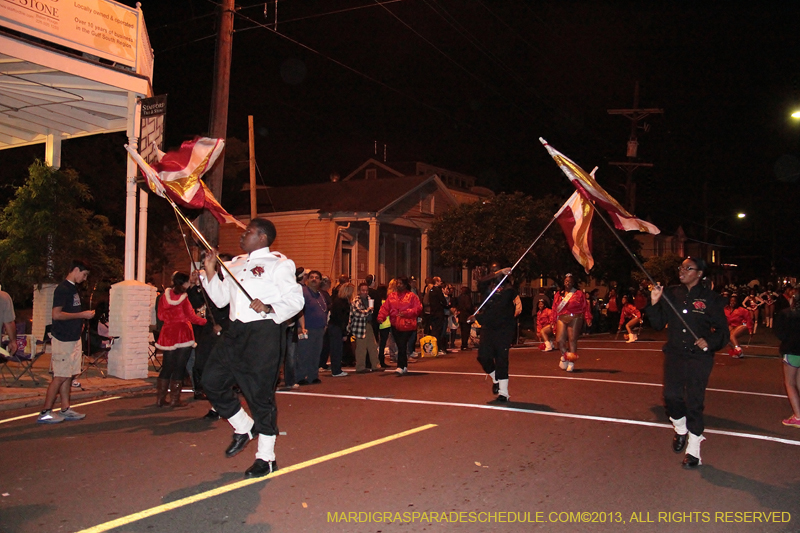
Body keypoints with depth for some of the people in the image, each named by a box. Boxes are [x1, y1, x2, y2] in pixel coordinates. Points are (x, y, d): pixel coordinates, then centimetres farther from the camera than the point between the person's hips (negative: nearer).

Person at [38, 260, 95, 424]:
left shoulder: (73, 288, 16)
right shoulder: (63, 289, -14)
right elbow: (56, 314, -22)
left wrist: (79, 321, 11)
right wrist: (81, 315, -17)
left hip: (73, 338, 9)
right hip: (63, 339, -9)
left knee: (68, 376, 11)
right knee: (60, 377, -5)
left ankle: (65, 409, 17)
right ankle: (45, 412, 3)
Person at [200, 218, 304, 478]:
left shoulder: (278, 264, -3)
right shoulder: (236, 264, 19)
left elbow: (296, 300, -9)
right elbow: (221, 299, 18)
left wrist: (269, 308, -24)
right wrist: (210, 271, 8)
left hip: (264, 333, -8)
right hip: (236, 331, 8)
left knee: (260, 394, -2)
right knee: (212, 380, 7)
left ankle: (266, 458, 13)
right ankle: (244, 428, 28)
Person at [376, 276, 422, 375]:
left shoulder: (411, 296, 1)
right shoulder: (391, 296, 12)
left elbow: (418, 308, -5)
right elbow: (385, 308, 6)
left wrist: (406, 313, -17)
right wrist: (381, 317, -12)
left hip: (407, 325, -4)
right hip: (395, 325, 4)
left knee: (402, 345, -14)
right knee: (400, 346, 9)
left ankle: (400, 367, -12)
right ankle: (405, 367, 22)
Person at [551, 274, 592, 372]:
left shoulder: (579, 293, 8)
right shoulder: (558, 295, 16)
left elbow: (585, 307, 1)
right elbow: (554, 309, 14)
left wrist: (587, 318, -10)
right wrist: (553, 321, 10)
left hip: (575, 319, -2)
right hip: (561, 319, 2)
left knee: (572, 340, -4)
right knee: (560, 339, -9)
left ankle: (571, 362, 7)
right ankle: (564, 356, 18)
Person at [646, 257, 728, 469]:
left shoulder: (710, 299, -5)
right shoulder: (670, 294, 5)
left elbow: (722, 331, 0)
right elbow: (658, 325, 5)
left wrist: (709, 341, -19)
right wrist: (654, 303, -9)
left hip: (699, 358, -3)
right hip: (674, 355, 3)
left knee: (694, 402, 0)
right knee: (671, 396, 2)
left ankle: (693, 450, 13)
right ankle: (680, 430, 34)